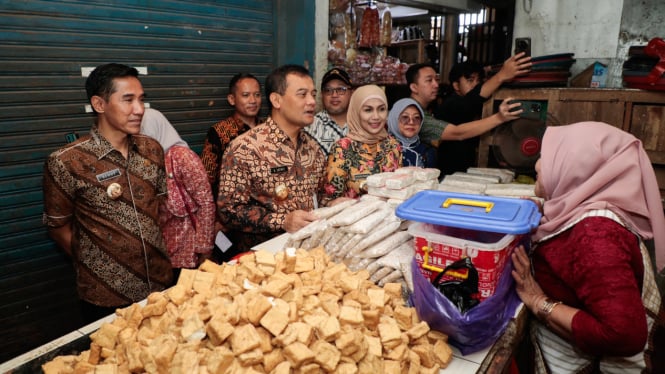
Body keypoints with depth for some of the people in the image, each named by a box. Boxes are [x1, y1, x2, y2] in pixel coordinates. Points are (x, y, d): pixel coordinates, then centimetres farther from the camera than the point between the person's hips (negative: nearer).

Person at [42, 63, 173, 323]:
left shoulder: (152, 149, -2)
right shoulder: (66, 162, -15)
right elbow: (58, 227, -4)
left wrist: (158, 257, 4)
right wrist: (94, 268, 2)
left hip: (161, 283, 4)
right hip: (106, 298, -4)